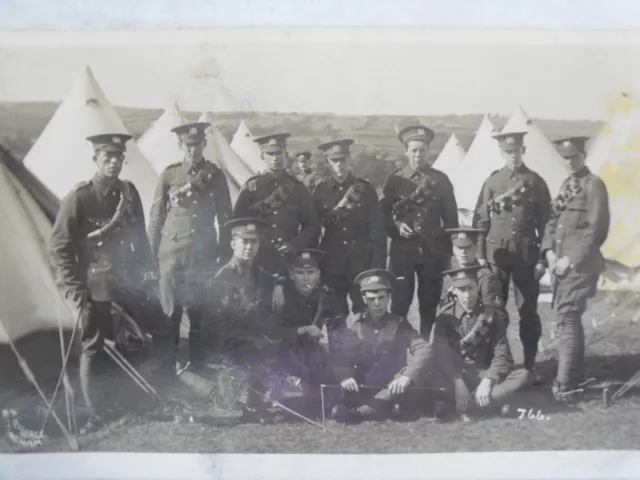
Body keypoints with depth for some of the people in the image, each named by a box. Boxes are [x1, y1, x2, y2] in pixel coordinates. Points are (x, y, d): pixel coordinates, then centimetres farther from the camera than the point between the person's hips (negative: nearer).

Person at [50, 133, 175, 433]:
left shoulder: (129, 192, 3)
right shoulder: (78, 198, -12)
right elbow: (60, 246, -10)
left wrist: (147, 270, 8)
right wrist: (75, 288, -12)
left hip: (130, 279, 5)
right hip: (95, 284, -5)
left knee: (162, 330, 9)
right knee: (92, 348, 7)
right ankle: (93, 415, 21)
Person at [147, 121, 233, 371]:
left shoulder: (216, 175, 4)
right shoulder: (169, 174, 3)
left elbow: (225, 218, 7)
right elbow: (156, 216, 7)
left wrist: (224, 254, 5)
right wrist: (152, 253, 5)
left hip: (204, 254, 1)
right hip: (172, 253, 0)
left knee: (200, 310, 5)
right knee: (171, 311, 3)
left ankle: (198, 362, 18)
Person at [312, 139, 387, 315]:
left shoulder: (365, 189, 2)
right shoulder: (321, 191, 4)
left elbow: (377, 229, -1)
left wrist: (378, 266, -6)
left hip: (362, 262, -1)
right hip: (331, 263, 1)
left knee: (364, 312, 0)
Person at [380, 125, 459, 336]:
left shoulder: (441, 180, 6)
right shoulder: (395, 180, 5)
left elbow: (451, 218, 8)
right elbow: (382, 215, 7)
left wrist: (448, 251, 4)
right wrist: (396, 226, -13)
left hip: (433, 252, 1)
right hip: (402, 250, -1)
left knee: (429, 306, 7)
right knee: (399, 305, -4)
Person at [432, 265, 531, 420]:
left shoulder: (490, 314, 1)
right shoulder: (445, 316, -3)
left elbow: (502, 355, -3)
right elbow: (441, 355, -13)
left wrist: (487, 381, -20)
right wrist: (459, 383, -27)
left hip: (484, 374, 2)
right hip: (454, 376, -2)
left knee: (523, 375, -24)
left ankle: (471, 406, -31)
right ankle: (494, 400, -30)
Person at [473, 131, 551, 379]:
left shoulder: (535, 182, 4)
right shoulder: (492, 181, 5)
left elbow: (545, 222, 3)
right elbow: (481, 220, 5)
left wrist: (542, 258, -3)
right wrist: (480, 255, 0)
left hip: (527, 253, 0)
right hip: (497, 252, 1)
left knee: (528, 311, 3)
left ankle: (530, 365, 13)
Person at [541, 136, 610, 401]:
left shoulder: (594, 184, -6)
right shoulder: (566, 185, 18)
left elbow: (595, 228, -12)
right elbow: (553, 220, 16)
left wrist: (571, 259, -15)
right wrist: (549, 251, 1)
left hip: (579, 263, -8)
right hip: (560, 263, 8)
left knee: (567, 317, -13)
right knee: (569, 317, 12)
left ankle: (565, 383, -12)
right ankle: (576, 373, 23)